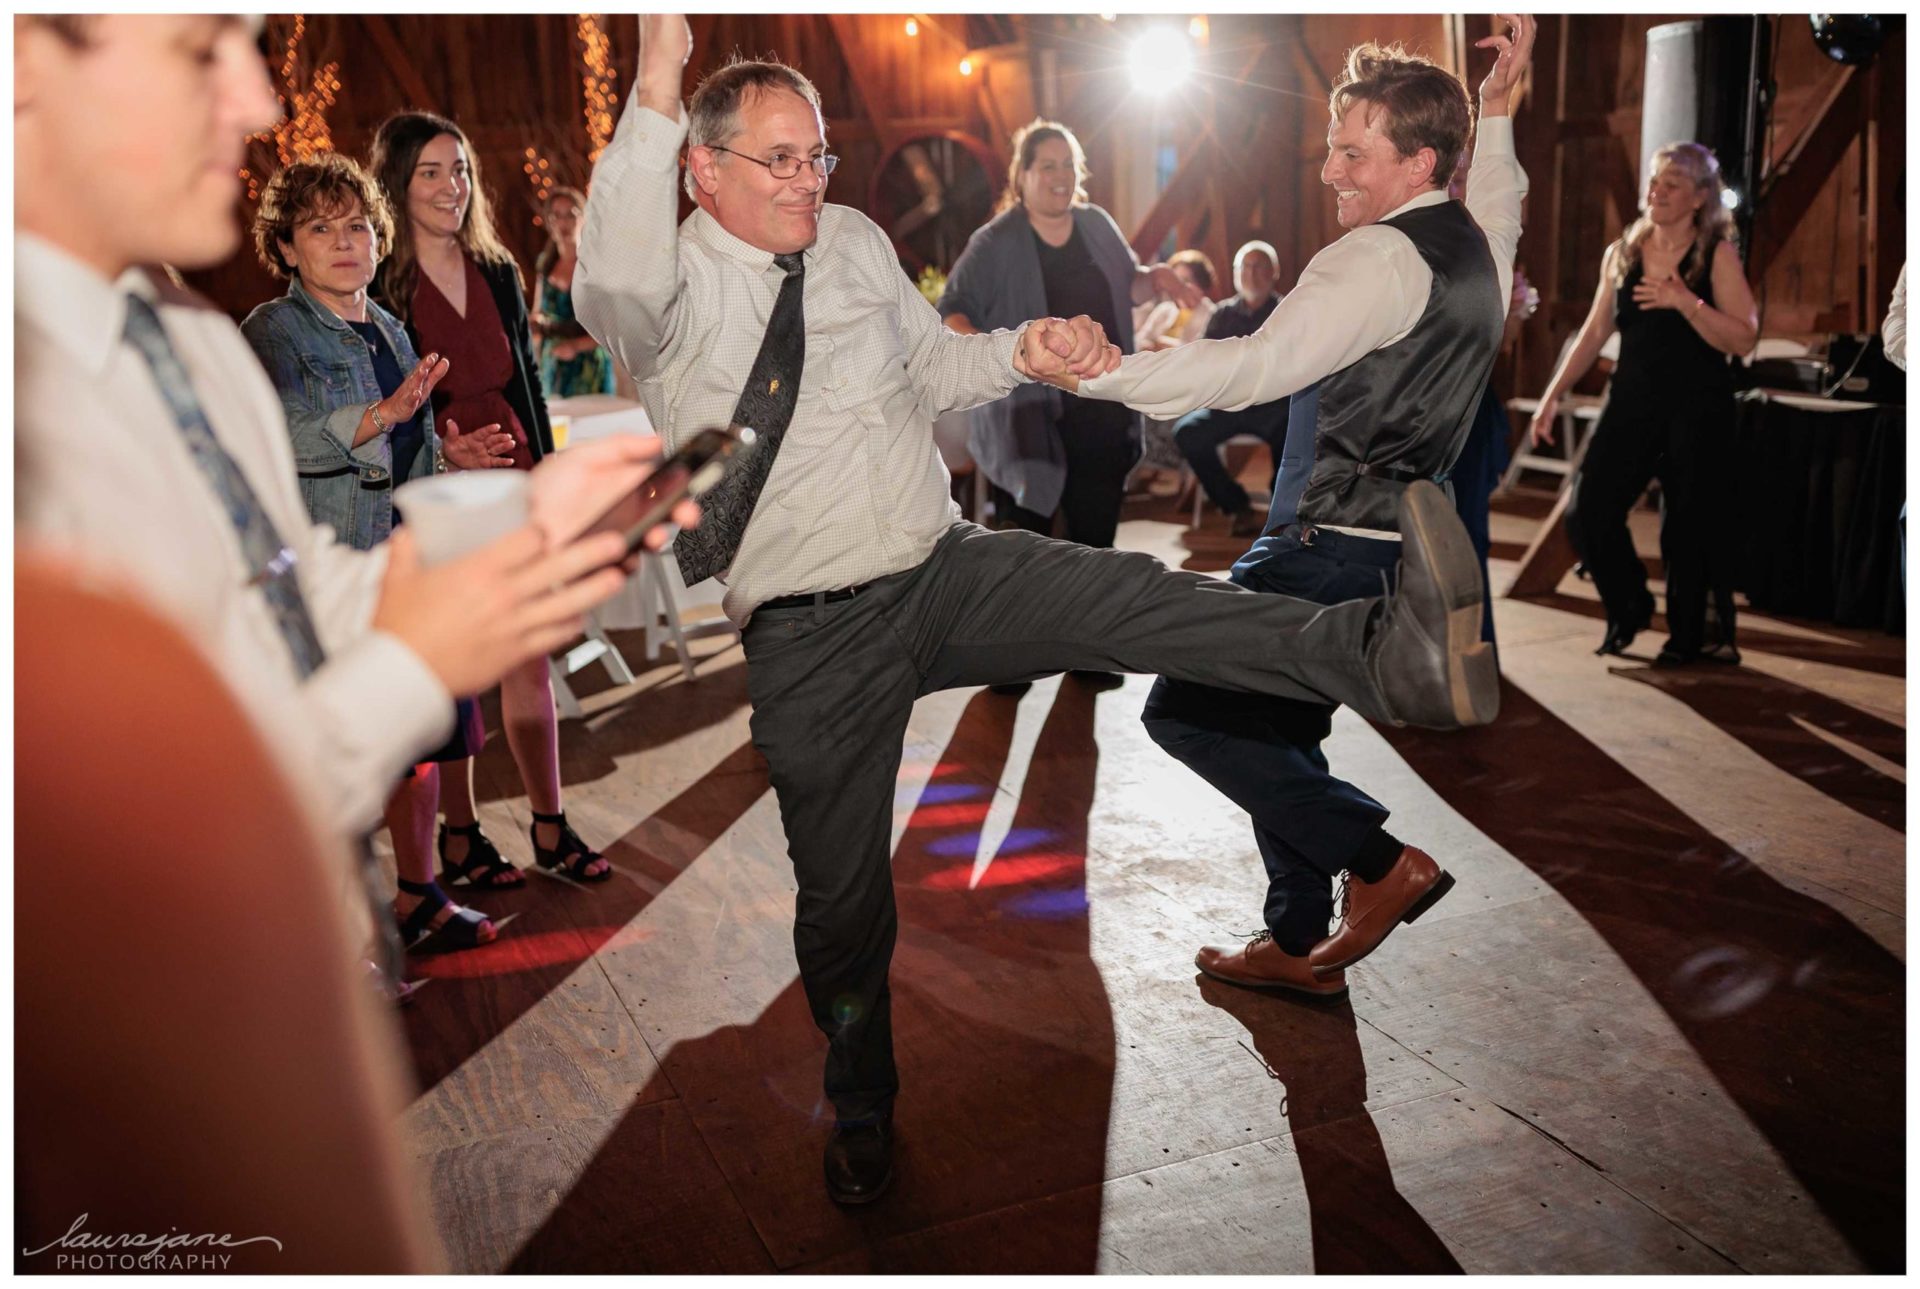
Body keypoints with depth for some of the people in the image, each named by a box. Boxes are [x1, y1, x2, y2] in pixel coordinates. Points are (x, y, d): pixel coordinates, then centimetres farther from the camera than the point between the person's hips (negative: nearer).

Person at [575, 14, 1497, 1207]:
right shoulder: (676, 284, -8)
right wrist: (655, 95, -40)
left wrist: (1022, 353, 1)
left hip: (950, 568, 4)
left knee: (1129, 596, -25)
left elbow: (932, 365, 20)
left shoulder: (857, 241, 8)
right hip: (812, 637, -3)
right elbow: (612, 286, -33)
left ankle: (1390, 657, -40)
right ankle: (862, 1116, 33)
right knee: (842, 896, 9)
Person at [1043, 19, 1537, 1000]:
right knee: (1278, 728, 16)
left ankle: (1379, 860, 0)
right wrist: (1496, 108, 36)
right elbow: (1498, 202, 40)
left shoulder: (1380, 257, -17)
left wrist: (1100, 373, -35)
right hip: (1390, 540, 10)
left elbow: (1260, 366, -30)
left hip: (1331, 546, -10)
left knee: (1185, 711, -8)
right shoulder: (1475, 247, 13)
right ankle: (1299, 946, 25)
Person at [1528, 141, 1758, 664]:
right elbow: (1594, 332, 14)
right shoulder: (1622, 254, 9)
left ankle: (1689, 634, 19)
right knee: (1587, 512, -4)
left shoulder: (1717, 256, -3)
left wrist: (1684, 301, -23)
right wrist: (1553, 395, 10)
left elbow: (1743, 339, -12)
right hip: (1632, 401, 4)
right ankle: (1629, 607, 21)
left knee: (1687, 524, 0)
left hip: (1696, 409, -4)